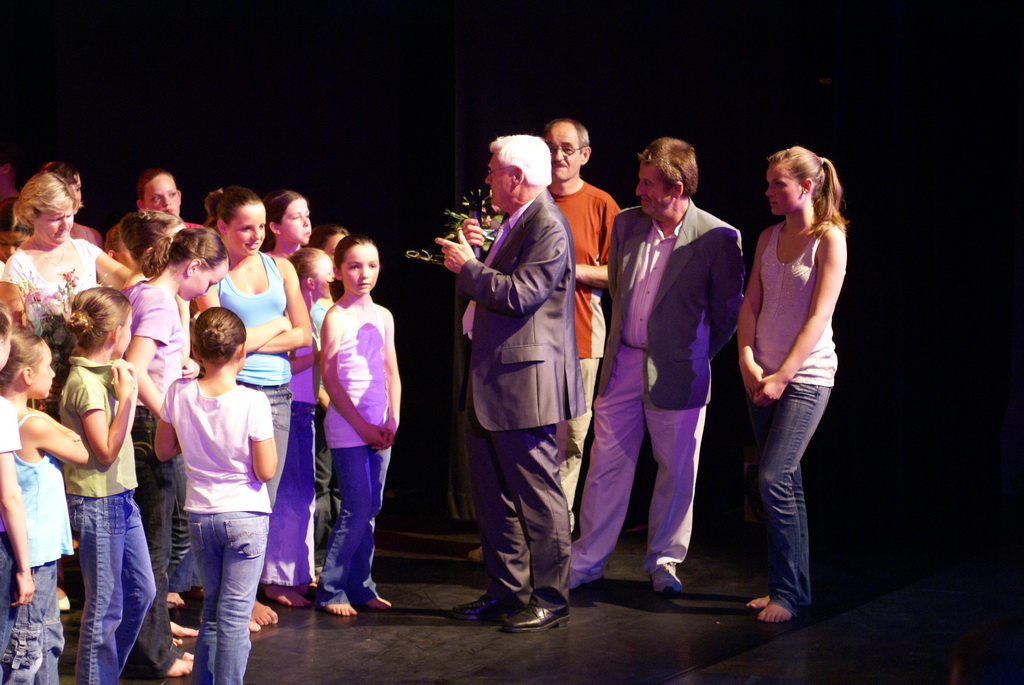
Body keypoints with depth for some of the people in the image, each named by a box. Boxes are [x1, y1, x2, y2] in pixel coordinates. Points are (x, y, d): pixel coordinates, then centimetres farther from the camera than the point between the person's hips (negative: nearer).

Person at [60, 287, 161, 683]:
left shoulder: (107, 373, 7)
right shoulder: (84, 384, -20)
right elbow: (106, 451, -21)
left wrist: (132, 384, 10)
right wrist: (126, 398, -22)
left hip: (121, 498, 10)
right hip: (97, 504, -10)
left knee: (141, 591, 19)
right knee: (106, 606, 0)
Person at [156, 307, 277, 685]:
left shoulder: (179, 393, -6)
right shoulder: (253, 402, -17)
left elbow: (163, 450, 8)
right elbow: (266, 471, -12)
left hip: (199, 515, 4)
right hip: (244, 516, -4)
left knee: (212, 609, 19)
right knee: (235, 615, 0)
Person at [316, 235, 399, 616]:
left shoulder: (383, 317, 11)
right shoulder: (336, 318, -7)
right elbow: (330, 380, -9)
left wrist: (391, 421, 2)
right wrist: (362, 426, -11)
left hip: (379, 429, 6)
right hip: (347, 428, -6)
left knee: (369, 509, 8)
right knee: (357, 509, -8)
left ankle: (360, 586, 17)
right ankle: (330, 590, 1)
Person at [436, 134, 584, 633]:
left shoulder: (547, 227, -16)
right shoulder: (514, 223, 15)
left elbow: (519, 294, -24)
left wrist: (468, 267, -13)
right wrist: (474, 256, 5)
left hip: (524, 384, -11)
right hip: (490, 384, 11)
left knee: (537, 493, -3)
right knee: (493, 495, 15)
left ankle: (549, 600, 5)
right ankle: (507, 591, 24)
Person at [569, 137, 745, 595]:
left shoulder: (718, 238, -12)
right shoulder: (626, 223, 2)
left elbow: (728, 314, -2)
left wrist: (692, 355, 4)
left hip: (678, 372, -4)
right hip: (622, 364, 4)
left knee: (676, 471, 7)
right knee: (607, 464, 8)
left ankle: (663, 561, 23)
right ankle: (586, 560, 18)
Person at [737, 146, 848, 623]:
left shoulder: (829, 238, -8)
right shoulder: (769, 238, 11)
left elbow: (819, 316, -13)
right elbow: (750, 304, 10)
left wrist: (783, 376, -17)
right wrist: (747, 361, -5)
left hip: (806, 376, -6)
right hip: (763, 377, 6)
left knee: (773, 480, -14)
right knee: (786, 483, 10)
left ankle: (788, 591, -4)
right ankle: (790, 586, 17)